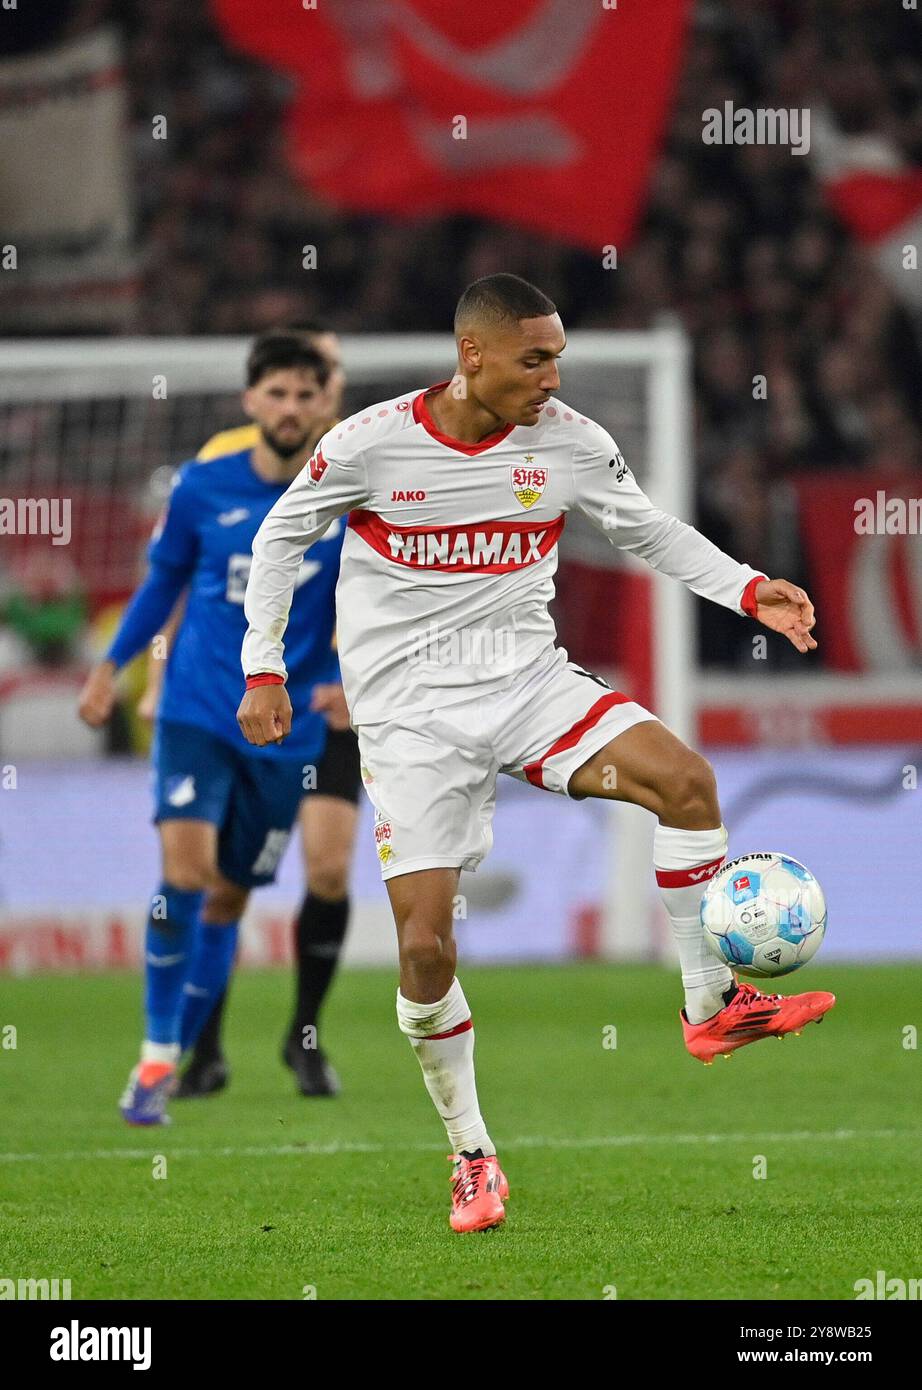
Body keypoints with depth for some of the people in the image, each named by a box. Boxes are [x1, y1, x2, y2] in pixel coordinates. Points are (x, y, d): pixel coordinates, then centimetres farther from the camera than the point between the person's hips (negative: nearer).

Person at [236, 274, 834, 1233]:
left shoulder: (568, 442, -3)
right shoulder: (370, 444, -11)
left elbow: (647, 531, 12)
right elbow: (281, 537, 5)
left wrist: (747, 589, -2)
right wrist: (263, 669, 1)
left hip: (526, 678, 2)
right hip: (409, 710, -2)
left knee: (683, 776, -23)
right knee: (425, 945, -10)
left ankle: (712, 1006, -6)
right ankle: (472, 1159, 8)